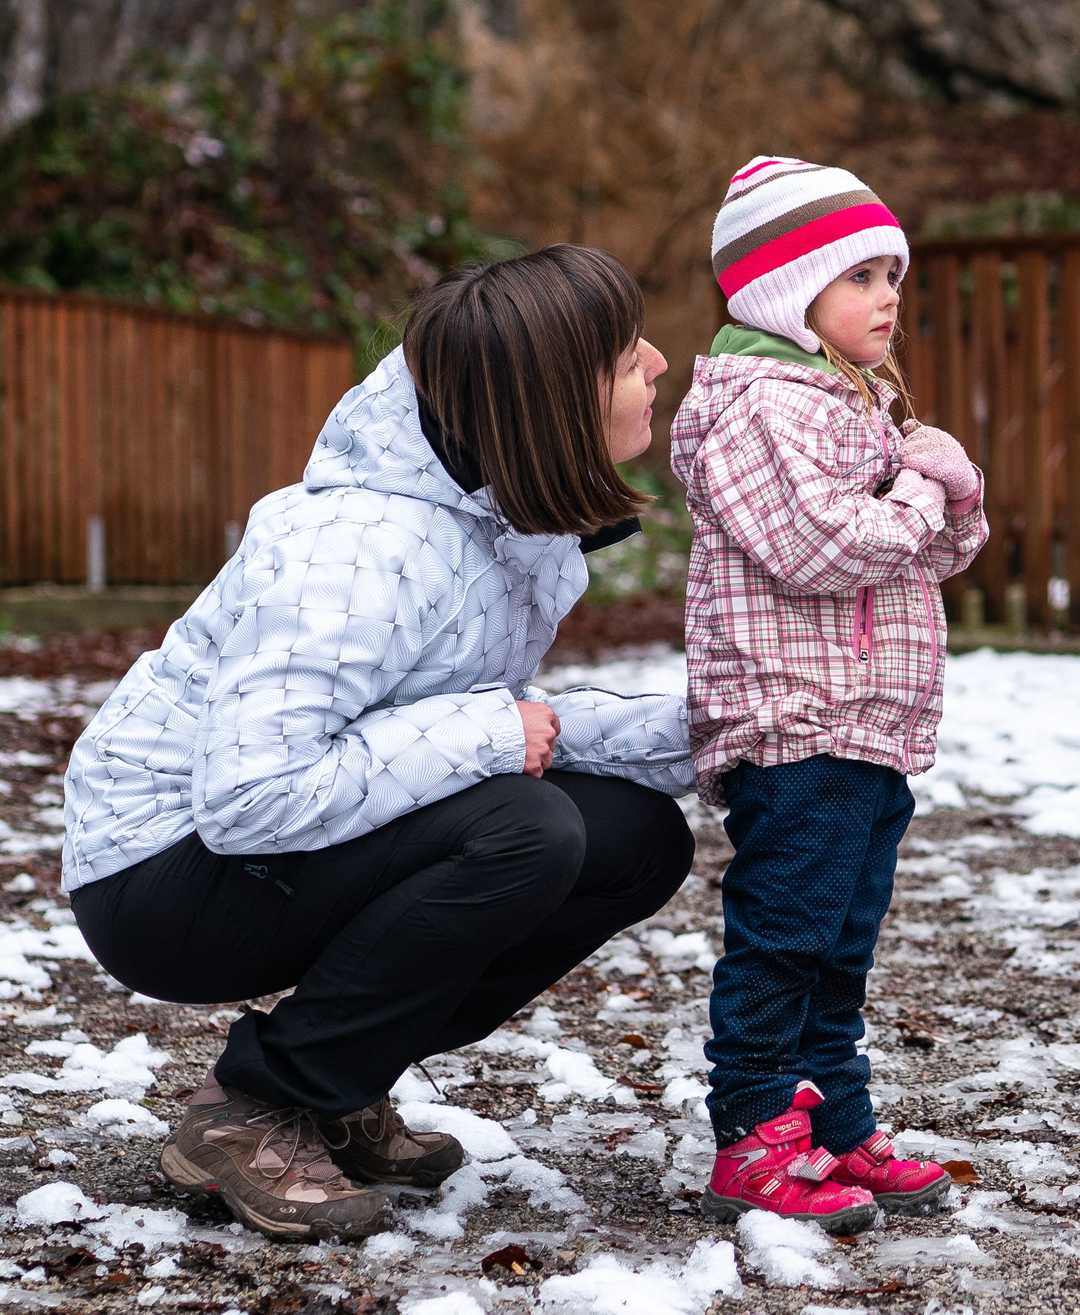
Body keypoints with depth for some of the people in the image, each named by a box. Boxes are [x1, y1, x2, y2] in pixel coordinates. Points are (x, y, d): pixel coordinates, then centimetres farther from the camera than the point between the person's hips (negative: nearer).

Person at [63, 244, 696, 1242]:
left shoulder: (518, 517, -1)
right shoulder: (364, 544, -30)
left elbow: (504, 720, 5)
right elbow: (248, 799, -34)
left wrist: (693, 730, -8)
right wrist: (480, 734, -29)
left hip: (321, 849, 9)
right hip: (164, 878, -9)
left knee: (640, 840, -2)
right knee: (524, 832, -29)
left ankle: (340, 1089, 8)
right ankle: (252, 1113, -12)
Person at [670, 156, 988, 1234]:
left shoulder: (863, 406, 22)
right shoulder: (758, 404, -11)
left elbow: (946, 550, 23)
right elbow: (818, 545, -23)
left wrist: (949, 486, 2)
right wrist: (918, 499, -8)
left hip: (870, 730, 10)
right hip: (793, 727, -10)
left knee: (841, 945, 14)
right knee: (781, 940, -7)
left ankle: (834, 1131, 22)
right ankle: (753, 1145, -1)